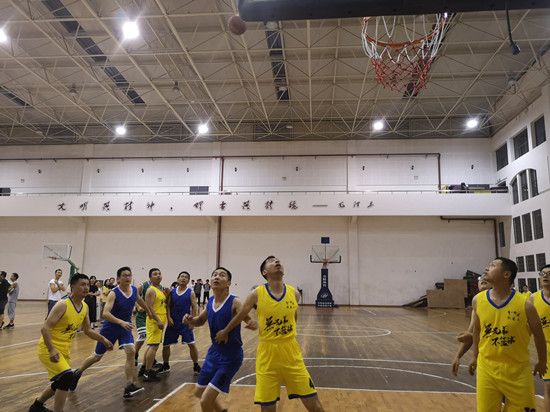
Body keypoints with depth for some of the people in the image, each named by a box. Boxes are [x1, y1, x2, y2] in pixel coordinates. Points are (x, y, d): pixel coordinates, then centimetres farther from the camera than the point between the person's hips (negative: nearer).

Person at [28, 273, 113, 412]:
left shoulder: (85, 307, 3)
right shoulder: (63, 305, -22)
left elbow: (87, 330, 14)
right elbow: (45, 328, -25)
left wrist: (103, 340, 3)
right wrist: (51, 350, -34)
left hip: (64, 350, 9)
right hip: (49, 349, -8)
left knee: (61, 383, 19)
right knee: (67, 376, -24)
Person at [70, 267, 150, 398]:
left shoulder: (134, 290, -6)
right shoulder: (114, 294, -23)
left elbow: (139, 301, 18)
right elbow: (105, 313, -35)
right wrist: (121, 322, -49)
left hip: (125, 326, 3)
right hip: (110, 327, -3)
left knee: (130, 351, -19)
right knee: (97, 356, 14)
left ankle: (129, 386, -14)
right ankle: (78, 373, 43)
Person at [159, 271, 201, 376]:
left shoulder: (191, 293, -2)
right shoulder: (172, 292, 4)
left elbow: (194, 308, -4)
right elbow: (168, 305, 5)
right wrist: (169, 318, -9)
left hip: (185, 323, -3)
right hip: (173, 323, 3)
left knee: (191, 344, -10)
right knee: (165, 345, 10)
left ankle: (196, 367, 6)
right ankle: (165, 366, 32)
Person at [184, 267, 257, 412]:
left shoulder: (235, 302, -22)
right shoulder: (210, 302, -2)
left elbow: (249, 320, -32)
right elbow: (200, 321, 13)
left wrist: (253, 324, -56)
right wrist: (190, 320, -9)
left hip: (231, 358, -7)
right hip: (214, 352, 7)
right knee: (199, 392, 22)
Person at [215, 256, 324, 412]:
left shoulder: (294, 294, -3)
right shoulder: (256, 295, -10)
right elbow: (240, 316, 7)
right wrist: (224, 332, 21)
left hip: (291, 353, 2)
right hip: (267, 354, -2)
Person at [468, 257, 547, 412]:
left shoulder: (525, 304, -15)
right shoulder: (478, 300, -6)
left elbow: (538, 334, 2)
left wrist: (542, 361, 14)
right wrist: (475, 357, 18)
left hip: (518, 371, -2)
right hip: (487, 369, 2)